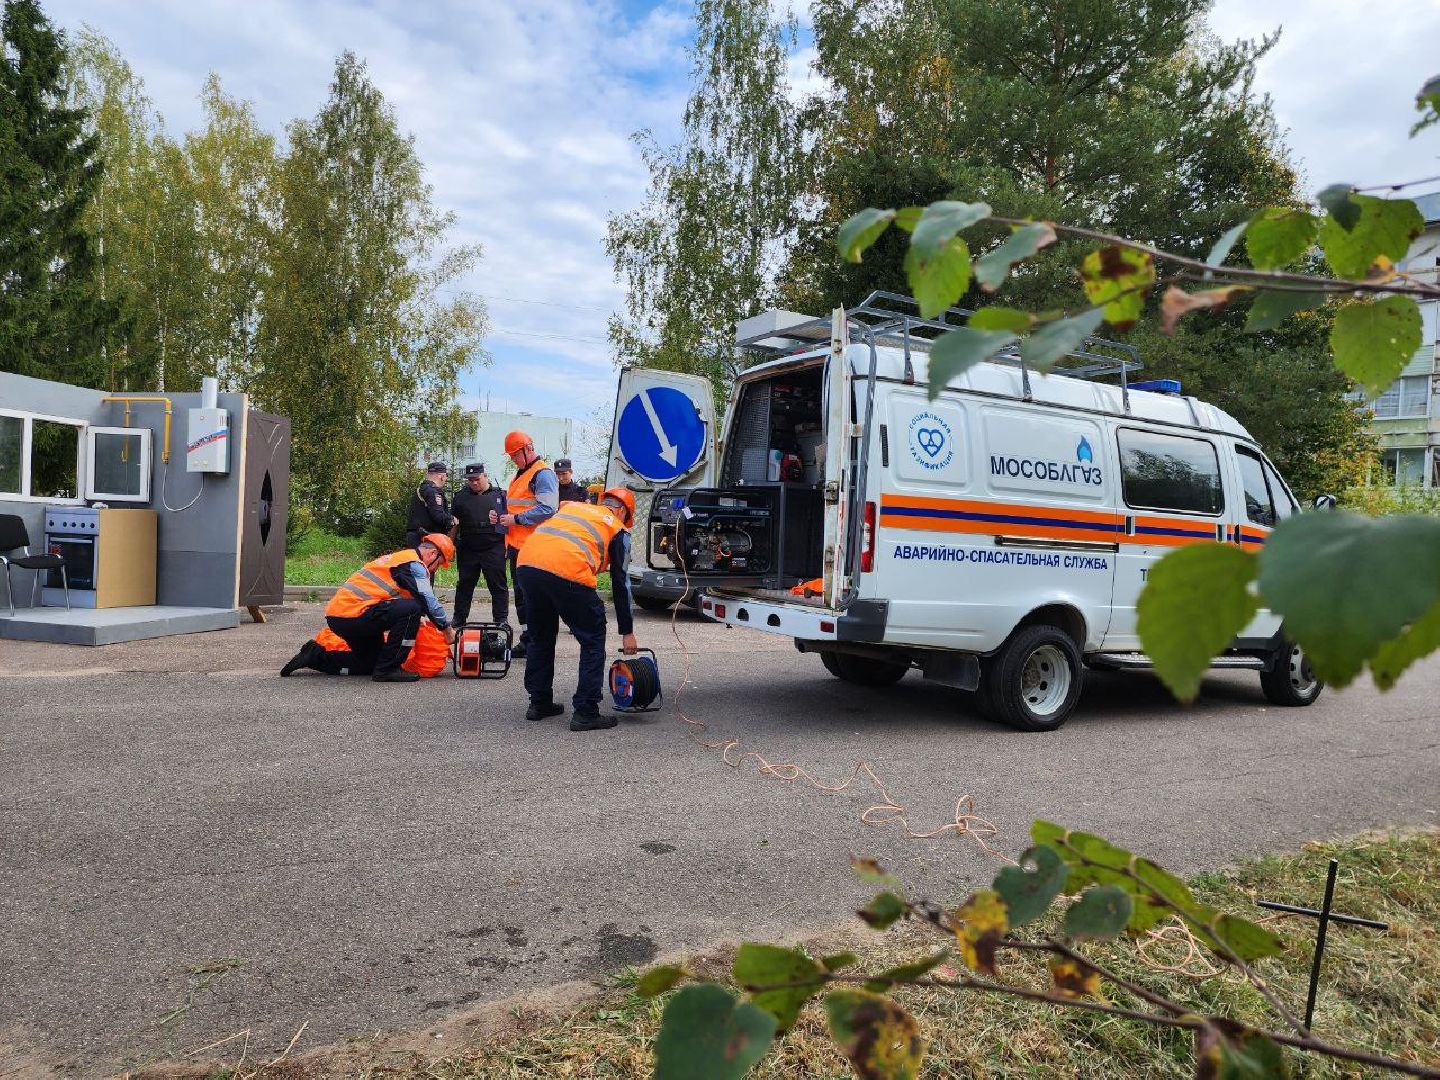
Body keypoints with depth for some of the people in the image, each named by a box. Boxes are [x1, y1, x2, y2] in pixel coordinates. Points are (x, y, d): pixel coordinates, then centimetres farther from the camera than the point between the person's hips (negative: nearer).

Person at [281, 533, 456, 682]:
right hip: (353, 612, -10)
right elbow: (428, 601, -13)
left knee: (370, 662, 22)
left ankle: (315, 655, 19)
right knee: (412, 608, -18)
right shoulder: (414, 563, -6)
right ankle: (388, 668, -14)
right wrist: (447, 629, -2)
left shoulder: (396, 557, 23)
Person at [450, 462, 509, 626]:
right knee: (465, 585, 11)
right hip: (468, 549, 3)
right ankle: (459, 619, 20)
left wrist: (507, 545, -1)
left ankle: (501, 619, 7)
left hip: (493, 549, -2)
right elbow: (453, 521, 16)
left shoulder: (499, 494, 4)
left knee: (498, 585, 0)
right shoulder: (460, 496, 10)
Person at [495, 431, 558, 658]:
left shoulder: (543, 474, -10)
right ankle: (526, 640, 21)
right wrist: (501, 517, 10)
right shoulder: (520, 475, 22)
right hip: (517, 545, 10)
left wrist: (516, 519, -18)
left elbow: (547, 509, -21)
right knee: (521, 594, 13)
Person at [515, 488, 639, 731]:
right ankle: (585, 713, 9)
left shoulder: (572, 506, 33)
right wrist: (627, 632, 22)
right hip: (567, 572, -5)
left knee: (541, 637, 25)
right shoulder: (618, 529, 19)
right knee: (593, 642, 11)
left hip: (526, 564, 5)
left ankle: (539, 703, 32)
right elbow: (621, 584, 18)